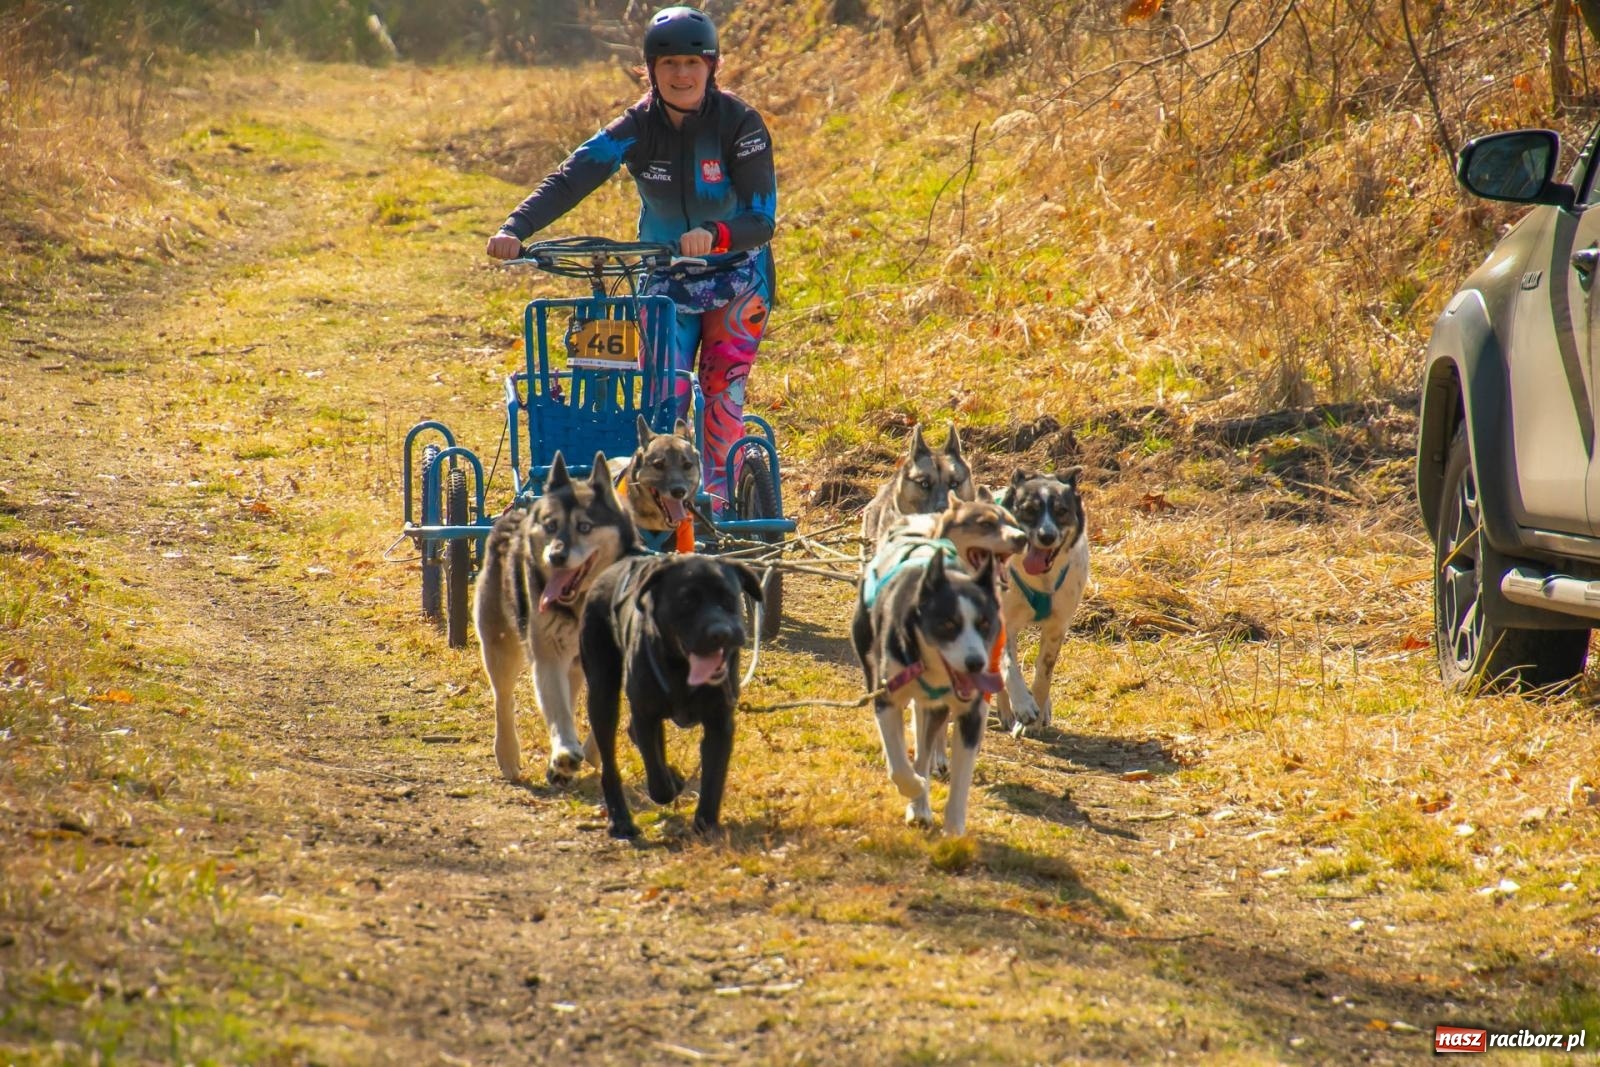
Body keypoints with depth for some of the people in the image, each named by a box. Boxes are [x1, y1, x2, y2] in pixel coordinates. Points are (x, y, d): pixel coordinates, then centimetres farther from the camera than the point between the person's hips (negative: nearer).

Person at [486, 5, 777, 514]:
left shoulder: (740, 123, -19)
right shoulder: (637, 127, -13)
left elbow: (762, 219, -25)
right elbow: (569, 180, -26)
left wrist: (714, 235, -46)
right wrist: (515, 229, -41)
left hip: (736, 276, -2)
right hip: (664, 278, 2)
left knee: (723, 393, -12)